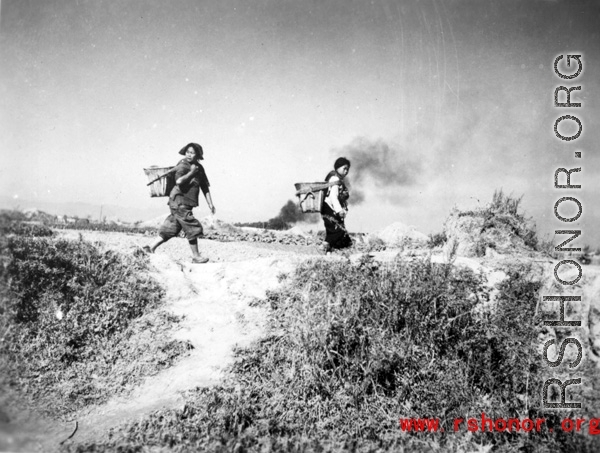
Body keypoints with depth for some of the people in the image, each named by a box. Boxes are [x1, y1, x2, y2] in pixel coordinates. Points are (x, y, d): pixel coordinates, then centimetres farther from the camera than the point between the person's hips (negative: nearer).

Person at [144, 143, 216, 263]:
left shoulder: (199, 168, 13)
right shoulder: (183, 166, -11)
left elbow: (205, 187, 15)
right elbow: (179, 181, -30)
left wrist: (210, 204, 10)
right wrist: (191, 172, -21)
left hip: (186, 203, 8)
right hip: (179, 202, -8)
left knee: (170, 229, 11)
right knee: (193, 228, -5)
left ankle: (151, 248, 17)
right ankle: (196, 256, 5)